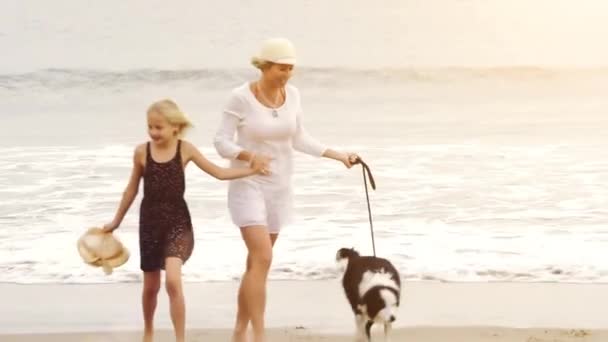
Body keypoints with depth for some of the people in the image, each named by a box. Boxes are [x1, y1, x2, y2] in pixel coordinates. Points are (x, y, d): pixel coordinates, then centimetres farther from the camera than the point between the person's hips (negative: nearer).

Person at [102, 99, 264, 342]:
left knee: (173, 280, -22)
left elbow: (219, 173, -2)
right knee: (151, 286, 13)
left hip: (178, 222, -2)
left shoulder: (185, 149, -5)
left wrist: (253, 170, -11)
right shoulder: (142, 152, -3)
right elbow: (132, 189, 10)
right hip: (150, 222, 2)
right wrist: (116, 221, 16)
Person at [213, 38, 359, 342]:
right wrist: (249, 156, -31)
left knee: (256, 262, 10)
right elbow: (222, 142, -13)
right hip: (248, 185, -5)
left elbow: (299, 140, 9)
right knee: (262, 259, -18)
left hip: (279, 186, 5)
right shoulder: (240, 97, -16)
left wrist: (338, 155, 1)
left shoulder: (292, 95, 0)